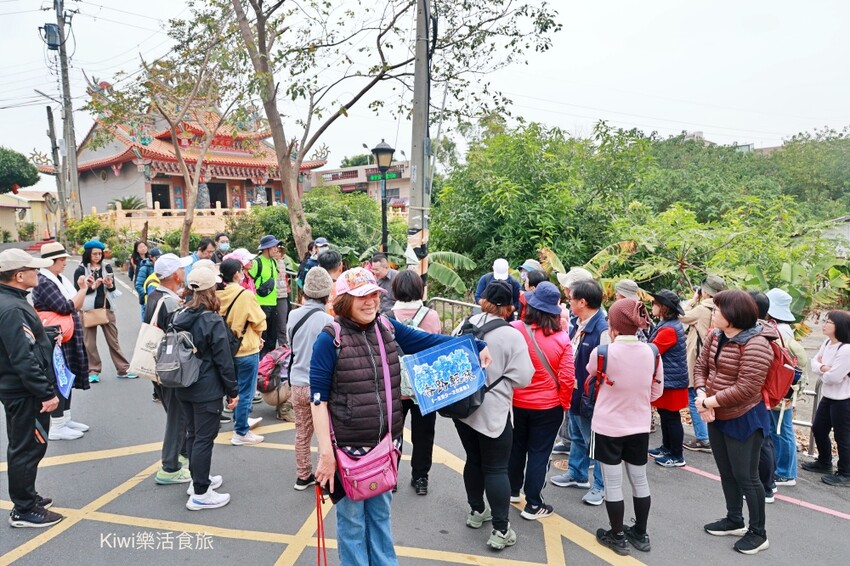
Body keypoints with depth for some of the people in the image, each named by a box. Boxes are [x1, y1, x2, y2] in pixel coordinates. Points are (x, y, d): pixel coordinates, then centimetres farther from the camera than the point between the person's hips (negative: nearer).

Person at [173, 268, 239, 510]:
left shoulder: (178, 316, 1)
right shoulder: (212, 321, -19)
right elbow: (224, 360, -16)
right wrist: (233, 391, -7)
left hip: (184, 388, 7)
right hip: (207, 390, -7)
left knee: (192, 434, 19)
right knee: (204, 438, 1)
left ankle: (198, 479, 35)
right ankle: (200, 493, 9)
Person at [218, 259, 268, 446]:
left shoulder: (217, 295, -6)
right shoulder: (245, 295, -20)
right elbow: (260, 323, -13)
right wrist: (256, 335, 6)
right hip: (246, 350, -6)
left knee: (235, 388, 23)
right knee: (245, 392, 5)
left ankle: (241, 420, 40)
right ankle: (241, 433, 12)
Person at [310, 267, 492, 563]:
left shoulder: (388, 328, -1)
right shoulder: (330, 339, -15)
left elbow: (428, 341, 6)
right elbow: (318, 398, -14)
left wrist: (478, 347, -2)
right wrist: (326, 452, -17)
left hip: (386, 443, 5)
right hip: (348, 447, -5)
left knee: (381, 513, 24)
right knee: (352, 519, 14)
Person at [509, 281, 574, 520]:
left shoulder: (514, 330, -16)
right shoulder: (562, 338, -16)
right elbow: (567, 378, -13)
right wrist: (564, 403, 4)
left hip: (516, 403, 2)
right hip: (548, 407, -1)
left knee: (516, 448, 21)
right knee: (539, 453, 11)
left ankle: (513, 491, 40)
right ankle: (533, 505, 21)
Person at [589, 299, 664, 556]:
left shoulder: (601, 353, -19)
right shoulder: (652, 353, -8)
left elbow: (590, 379, 3)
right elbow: (657, 392, 5)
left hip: (608, 426, -4)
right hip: (639, 426, 4)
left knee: (613, 483, 9)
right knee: (639, 480, 18)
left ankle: (618, 536, 22)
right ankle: (640, 534, 32)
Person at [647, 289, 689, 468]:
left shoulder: (668, 329, -23)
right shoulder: (670, 325, 10)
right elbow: (656, 350, 13)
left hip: (671, 381, -10)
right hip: (667, 378, 10)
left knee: (671, 418, 1)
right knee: (665, 415, 20)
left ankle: (677, 456, 12)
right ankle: (667, 447, 33)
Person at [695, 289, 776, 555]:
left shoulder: (755, 345, -25)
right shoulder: (715, 337, 0)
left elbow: (745, 389, -28)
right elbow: (701, 367, 2)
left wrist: (709, 401, -21)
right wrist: (702, 395, -15)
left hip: (744, 420, -8)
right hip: (716, 417, 8)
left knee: (746, 476, 4)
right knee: (726, 472, 20)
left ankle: (758, 532, 23)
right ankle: (734, 520, 38)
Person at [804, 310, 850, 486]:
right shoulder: (827, 343, 5)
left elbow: (833, 377, -27)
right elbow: (814, 362, 5)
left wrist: (821, 370, -6)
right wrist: (823, 368, -17)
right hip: (827, 396, 9)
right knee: (818, 430, 20)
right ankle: (824, 462, 39)